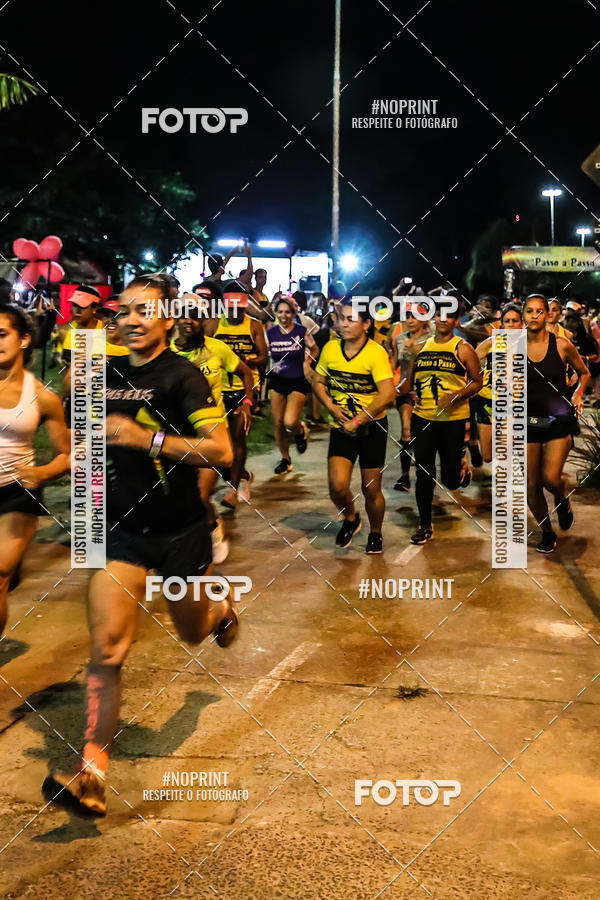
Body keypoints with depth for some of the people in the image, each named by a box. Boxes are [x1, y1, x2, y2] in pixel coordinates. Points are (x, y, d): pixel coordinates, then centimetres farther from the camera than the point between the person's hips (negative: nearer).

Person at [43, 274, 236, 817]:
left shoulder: (182, 377, -13)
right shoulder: (108, 375, 5)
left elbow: (221, 451, -23)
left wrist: (147, 438, -27)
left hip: (179, 534, -3)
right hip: (123, 532, 3)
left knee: (193, 632, 20)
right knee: (106, 649, -9)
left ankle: (222, 607, 58)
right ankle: (91, 778, -3)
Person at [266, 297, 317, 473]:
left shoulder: (302, 331, -7)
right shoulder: (271, 333, 1)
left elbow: (314, 352, 8)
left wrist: (311, 350, -10)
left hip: (298, 382, -4)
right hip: (277, 381, 4)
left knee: (290, 422, -19)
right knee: (278, 423, 6)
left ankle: (301, 430, 19)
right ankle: (285, 459, 24)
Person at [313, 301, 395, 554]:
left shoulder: (376, 352, -15)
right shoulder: (330, 349, -1)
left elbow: (387, 395, -22)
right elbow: (318, 382, 12)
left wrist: (357, 421, -19)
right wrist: (332, 408, -5)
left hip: (372, 427, -3)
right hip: (341, 427, 3)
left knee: (371, 489, 6)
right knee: (337, 485, -10)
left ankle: (375, 534, 32)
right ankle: (350, 519, 23)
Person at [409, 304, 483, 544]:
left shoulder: (463, 349, -2)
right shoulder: (421, 346, 9)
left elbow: (477, 382, -1)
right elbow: (411, 377, 20)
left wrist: (456, 396, -16)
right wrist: (412, 393, 0)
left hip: (453, 419, -3)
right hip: (423, 417, 3)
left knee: (451, 480, 3)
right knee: (424, 474, 2)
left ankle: (464, 471, 41)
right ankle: (425, 526, 15)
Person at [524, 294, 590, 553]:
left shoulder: (562, 345, -5)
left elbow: (584, 373, 11)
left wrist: (578, 394, -6)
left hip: (559, 418, -2)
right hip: (529, 421, 2)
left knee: (551, 477, -18)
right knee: (531, 486, 2)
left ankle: (563, 500, 20)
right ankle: (547, 534, 26)